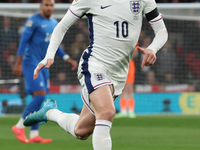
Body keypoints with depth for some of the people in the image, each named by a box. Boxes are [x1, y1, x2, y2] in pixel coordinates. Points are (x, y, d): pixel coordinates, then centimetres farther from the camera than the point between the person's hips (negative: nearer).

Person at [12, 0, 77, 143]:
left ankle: (34, 135, 5)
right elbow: (24, 41, -12)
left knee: (39, 100, 4)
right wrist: (18, 63, -16)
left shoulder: (54, 24, 15)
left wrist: (68, 59, 14)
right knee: (40, 96, -18)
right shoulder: (33, 21, -9)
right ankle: (19, 126, -7)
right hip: (31, 63, -8)